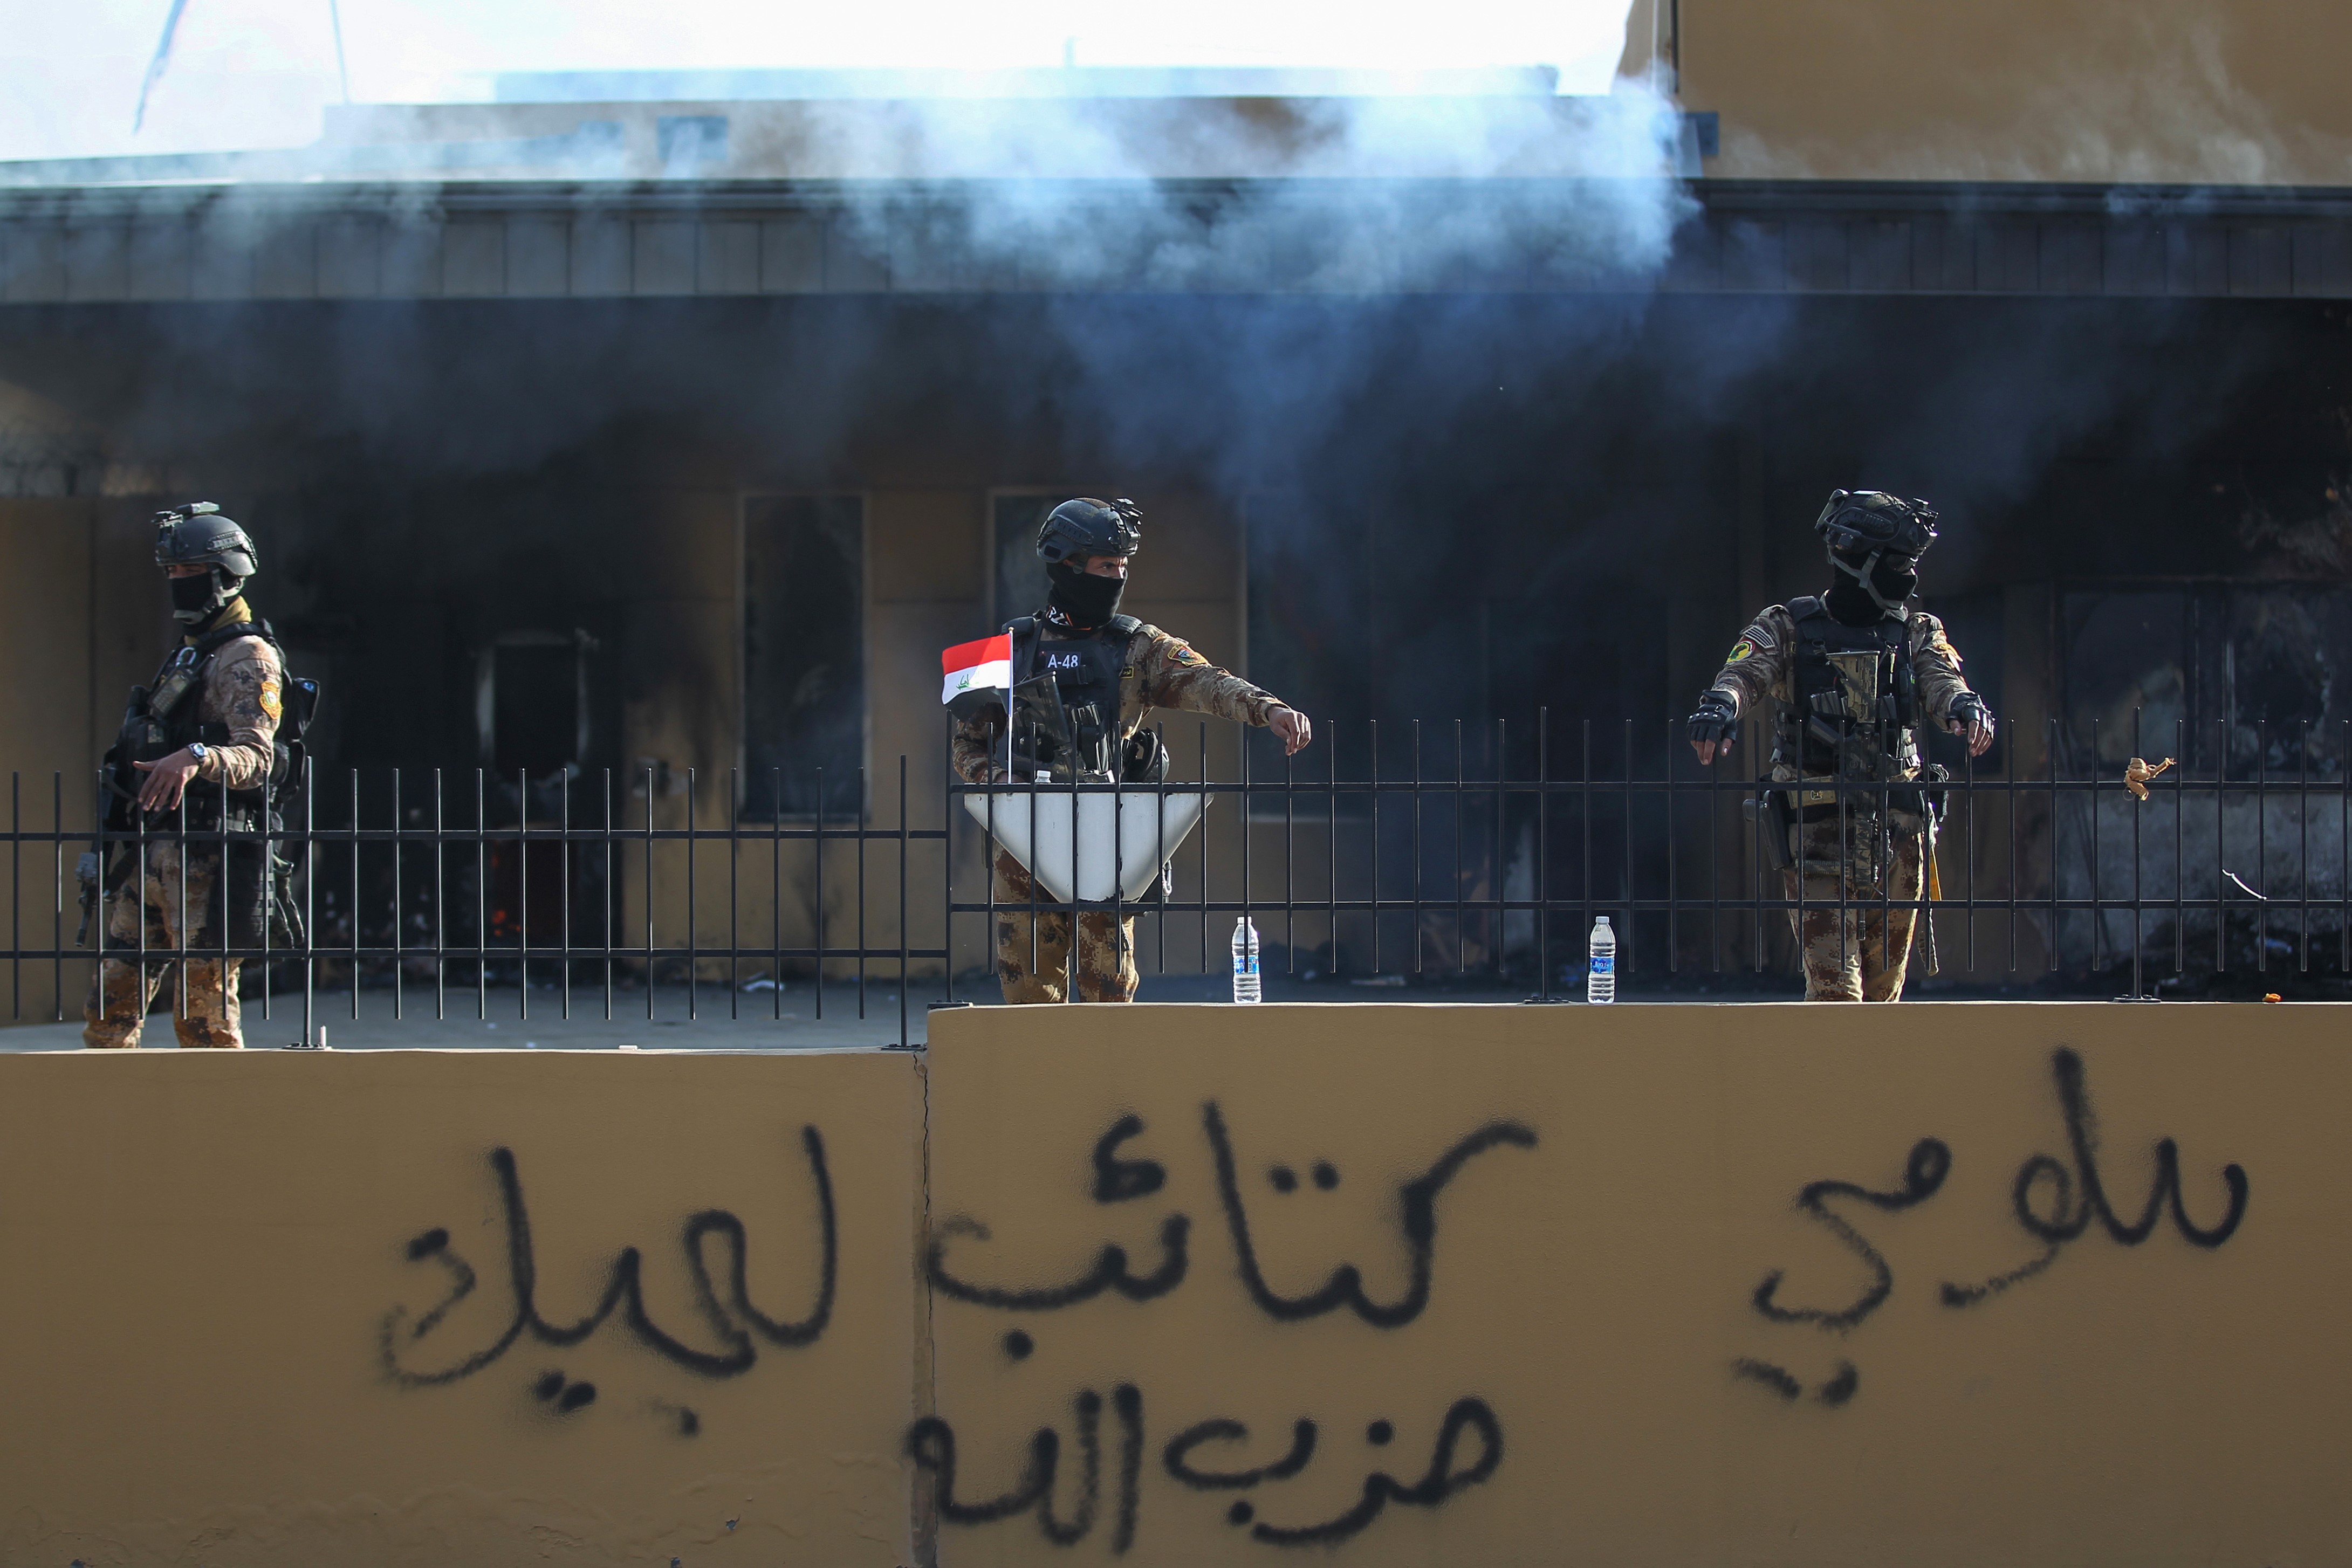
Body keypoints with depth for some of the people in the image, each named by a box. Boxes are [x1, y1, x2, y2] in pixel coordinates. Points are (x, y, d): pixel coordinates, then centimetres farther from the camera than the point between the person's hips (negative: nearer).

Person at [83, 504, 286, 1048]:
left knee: (204, 1013, -8)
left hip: (204, 859, -9)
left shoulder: (248, 658, -7)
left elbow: (255, 756, -20)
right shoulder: (188, 653, 22)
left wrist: (195, 758, -39)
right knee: (108, 1006, 7)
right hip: (148, 854, 9)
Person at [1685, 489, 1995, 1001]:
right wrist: (1721, 706, -38)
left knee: (1881, 987, 7)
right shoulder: (1788, 629, 3)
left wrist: (1965, 705, -31)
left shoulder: (1917, 634, 12)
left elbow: (1940, 681, -6)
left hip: (1895, 832, 4)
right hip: (1817, 826, -3)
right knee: (1834, 983, -14)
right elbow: (1745, 673, -14)